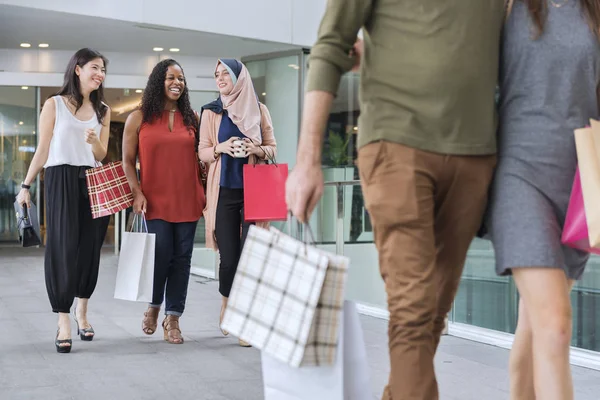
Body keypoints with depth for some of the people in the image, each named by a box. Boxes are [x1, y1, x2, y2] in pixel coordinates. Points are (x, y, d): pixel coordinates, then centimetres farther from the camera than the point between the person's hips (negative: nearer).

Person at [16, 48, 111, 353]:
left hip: (93, 182, 4)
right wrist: (26, 185, 0)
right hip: (61, 180, -4)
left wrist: (94, 142, -12)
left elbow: (101, 155, 10)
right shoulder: (54, 105, 1)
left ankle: (82, 311, 24)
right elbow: (43, 150, 2)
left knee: (90, 248, 6)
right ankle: (63, 323, -5)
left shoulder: (102, 110, 13)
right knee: (63, 248, -7)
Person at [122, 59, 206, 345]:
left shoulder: (191, 118, 10)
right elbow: (128, 161, 4)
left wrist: (205, 192, 7)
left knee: (182, 258, 2)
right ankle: (154, 306, 21)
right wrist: (136, 192, -7)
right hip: (155, 201, -3)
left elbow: (200, 158, 14)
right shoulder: (139, 119, 3)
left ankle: (172, 319, 10)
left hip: (187, 200, 3)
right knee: (161, 255, -7)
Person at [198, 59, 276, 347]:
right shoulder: (211, 112, 9)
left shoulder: (259, 110, 8)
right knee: (229, 256, -3)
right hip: (224, 191, 0)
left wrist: (257, 150, -12)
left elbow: (272, 149, 9)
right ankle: (226, 305, 23)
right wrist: (222, 147, -14)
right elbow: (202, 152, 6)